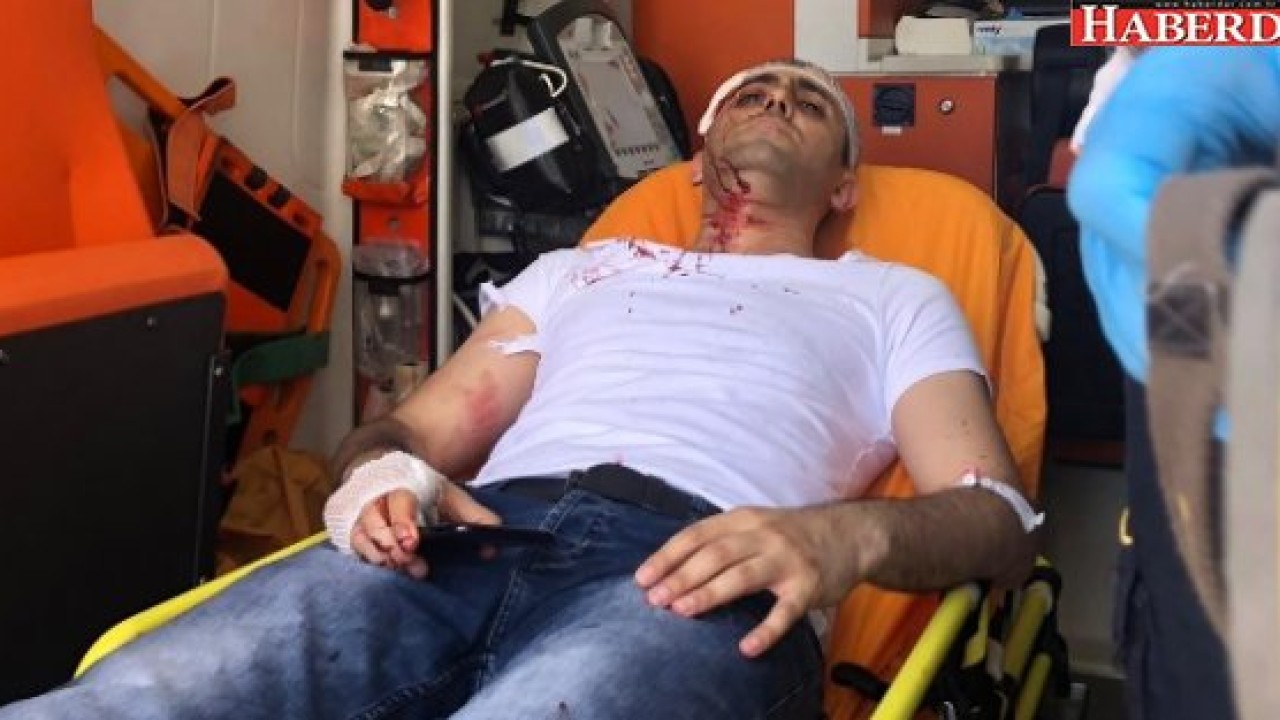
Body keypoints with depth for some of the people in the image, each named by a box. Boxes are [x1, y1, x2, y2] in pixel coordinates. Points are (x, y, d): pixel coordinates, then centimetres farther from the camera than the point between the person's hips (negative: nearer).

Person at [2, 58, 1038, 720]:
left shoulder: (896, 297, 28)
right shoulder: (579, 268, 37)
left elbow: (998, 515, 13)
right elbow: (415, 429, 30)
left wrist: (848, 533, -12)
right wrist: (381, 473, 1)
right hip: (478, 535, 3)